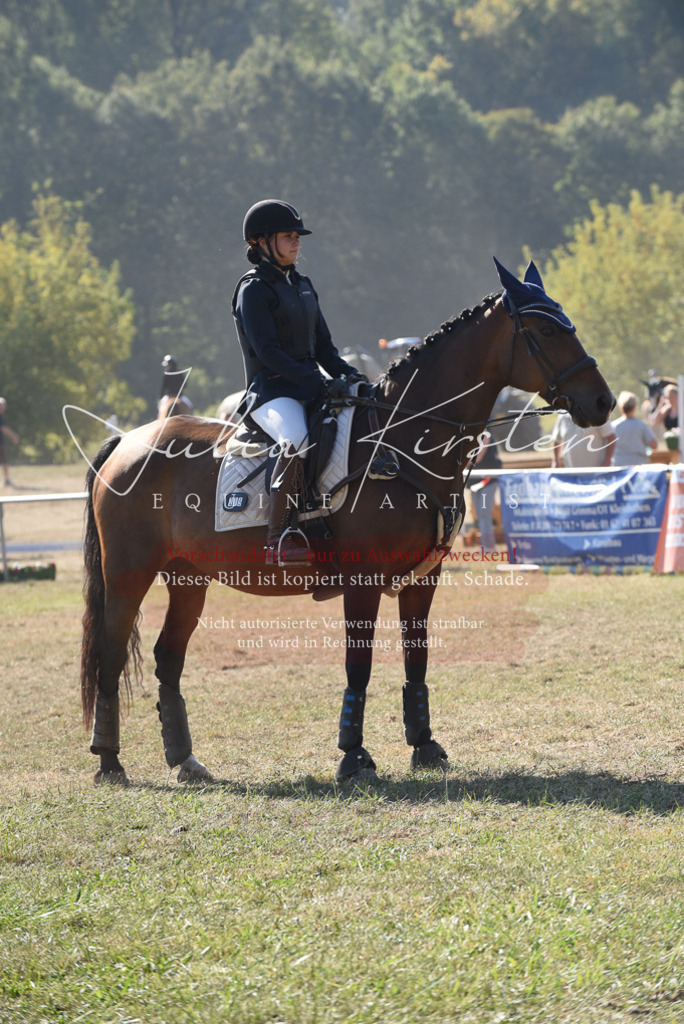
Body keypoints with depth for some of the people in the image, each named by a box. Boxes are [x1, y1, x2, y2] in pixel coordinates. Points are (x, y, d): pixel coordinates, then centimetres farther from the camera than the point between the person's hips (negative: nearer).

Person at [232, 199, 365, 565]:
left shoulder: (302, 286, 20)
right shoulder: (253, 290, -5)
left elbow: (323, 344, 21)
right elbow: (267, 351, -15)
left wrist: (346, 373, 0)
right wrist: (320, 383, -21)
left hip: (309, 389, 9)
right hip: (270, 392, -9)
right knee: (297, 441, -37)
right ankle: (278, 538, -37)